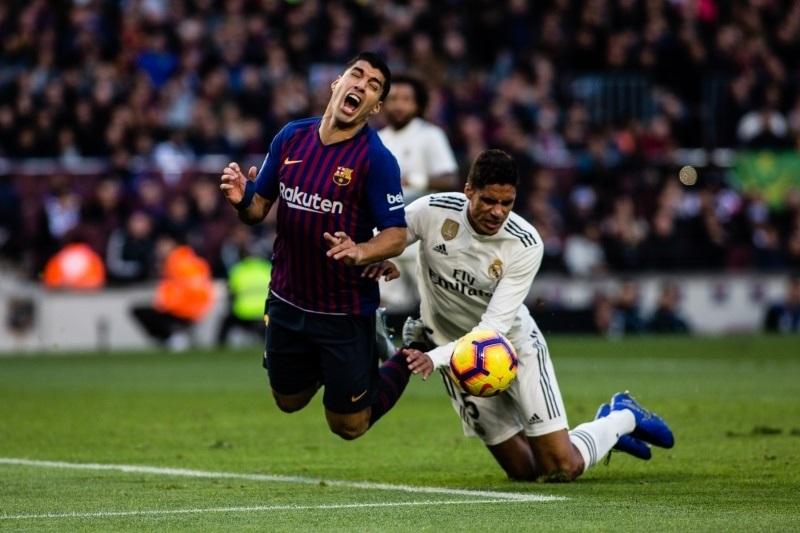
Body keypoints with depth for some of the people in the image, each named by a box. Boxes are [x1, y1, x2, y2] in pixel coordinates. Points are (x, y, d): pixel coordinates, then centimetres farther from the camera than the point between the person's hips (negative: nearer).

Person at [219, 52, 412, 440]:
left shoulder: (376, 159, -18)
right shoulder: (291, 136, -2)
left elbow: (396, 236, -17)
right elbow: (259, 207, 6)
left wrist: (360, 252, -37)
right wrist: (241, 199, -16)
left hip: (346, 310, -5)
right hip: (287, 301, 5)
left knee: (349, 425, 7)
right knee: (289, 401, 22)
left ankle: (408, 356, 30)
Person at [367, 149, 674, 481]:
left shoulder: (526, 245, -24)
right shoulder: (432, 211, -20)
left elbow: (494, 327, -27)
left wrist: (436, 357, -39)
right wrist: (380, 260, -29)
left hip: (515, 345, -2)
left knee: (563, 469, -5)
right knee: (524, 470, 5)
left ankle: (621, 418, 26)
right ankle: (608, 429, 33)